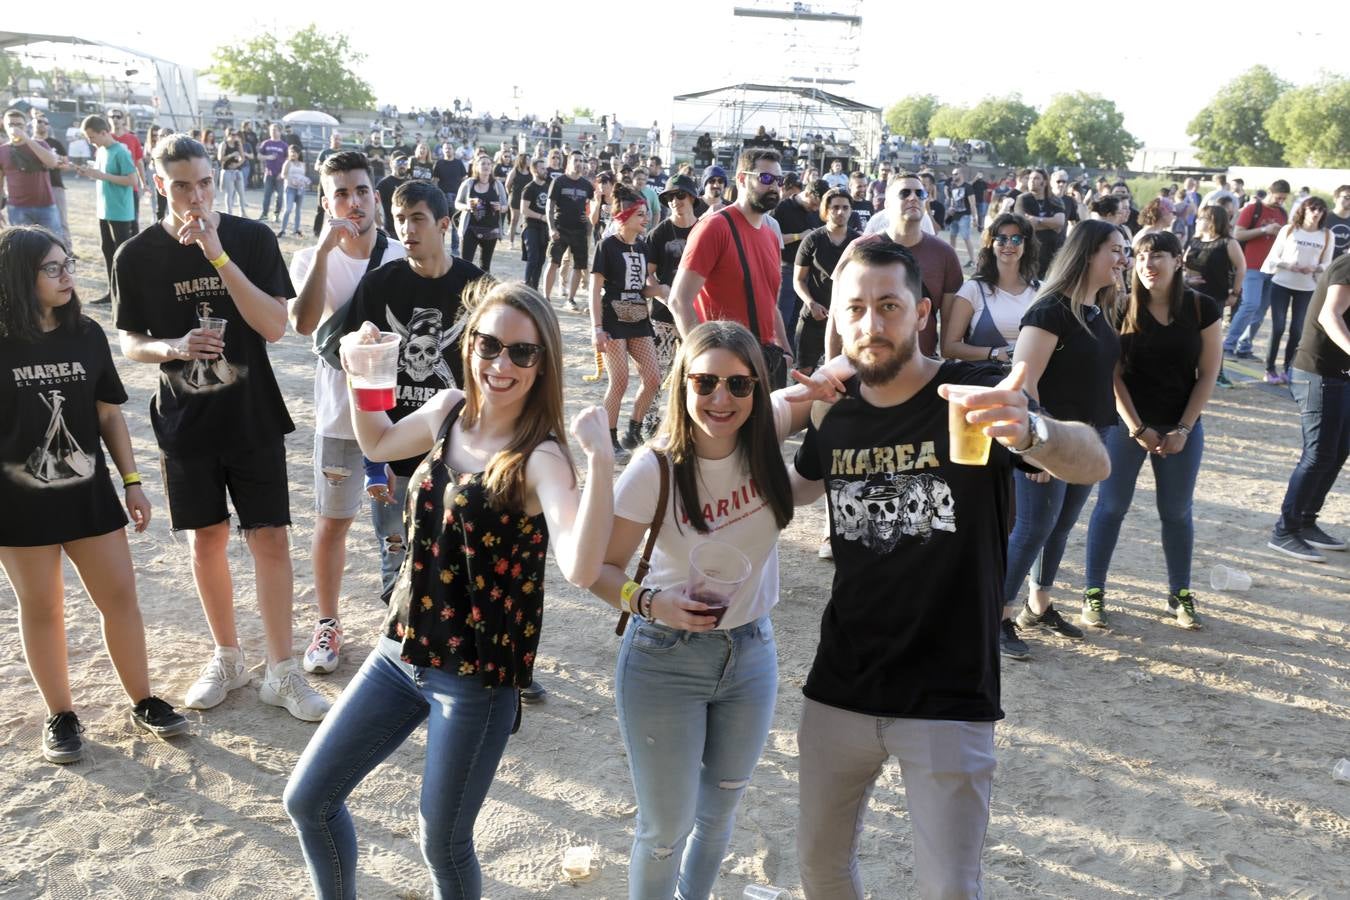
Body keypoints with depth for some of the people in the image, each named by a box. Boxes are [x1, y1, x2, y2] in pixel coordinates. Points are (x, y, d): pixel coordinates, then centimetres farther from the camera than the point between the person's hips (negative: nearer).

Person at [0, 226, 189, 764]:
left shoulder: (87, 335, 0)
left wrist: (132, 483, 6)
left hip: (88, 493, 3)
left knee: (120, 596, 6)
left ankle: (143, 702, 21)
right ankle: (60, 716, 22)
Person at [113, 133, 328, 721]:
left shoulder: (252, 238, -8)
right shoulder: (137, 257, -4)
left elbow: (275, 326, -16)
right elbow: (130, 343, 4)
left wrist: (218, 256, -24)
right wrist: (173, 347, -19)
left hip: (254, 419, -1)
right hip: (184, 423, 2)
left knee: (270, 539, -1)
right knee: (206, 539, 11)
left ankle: (281, 672, 10)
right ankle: (227, 658, 29)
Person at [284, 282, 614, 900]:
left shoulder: (541, 457, -22)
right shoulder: (449, 411, -2)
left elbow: (581, 569, -38)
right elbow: (379, 444, 21)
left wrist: (600, 460, -47)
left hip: (478, 679, -6)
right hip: (401, 650, 7)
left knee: (442, 843, 11)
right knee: (307, 800, 15)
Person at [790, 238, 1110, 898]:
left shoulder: (973, 397, -12)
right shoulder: (835, 415, 0)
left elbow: (1093, 464, -27)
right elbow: (800, 488, 21)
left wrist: (1030, 432, -48)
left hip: (949, 700, -4)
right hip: (840, 689, 4)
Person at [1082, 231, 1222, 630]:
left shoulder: (1202, 308, -5)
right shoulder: (1121, 308, -8)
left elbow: (1208, 373, -2)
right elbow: (1113, 374, -7)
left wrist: (1183, 428, -8)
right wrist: (1137, 429, -11)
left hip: (1182, 425, 1)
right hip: (1126, 423, -1)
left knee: (1177, 511, 10)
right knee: (1111, 506, 4)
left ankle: (1180, 595, 23)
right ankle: (1093, 591, 13)